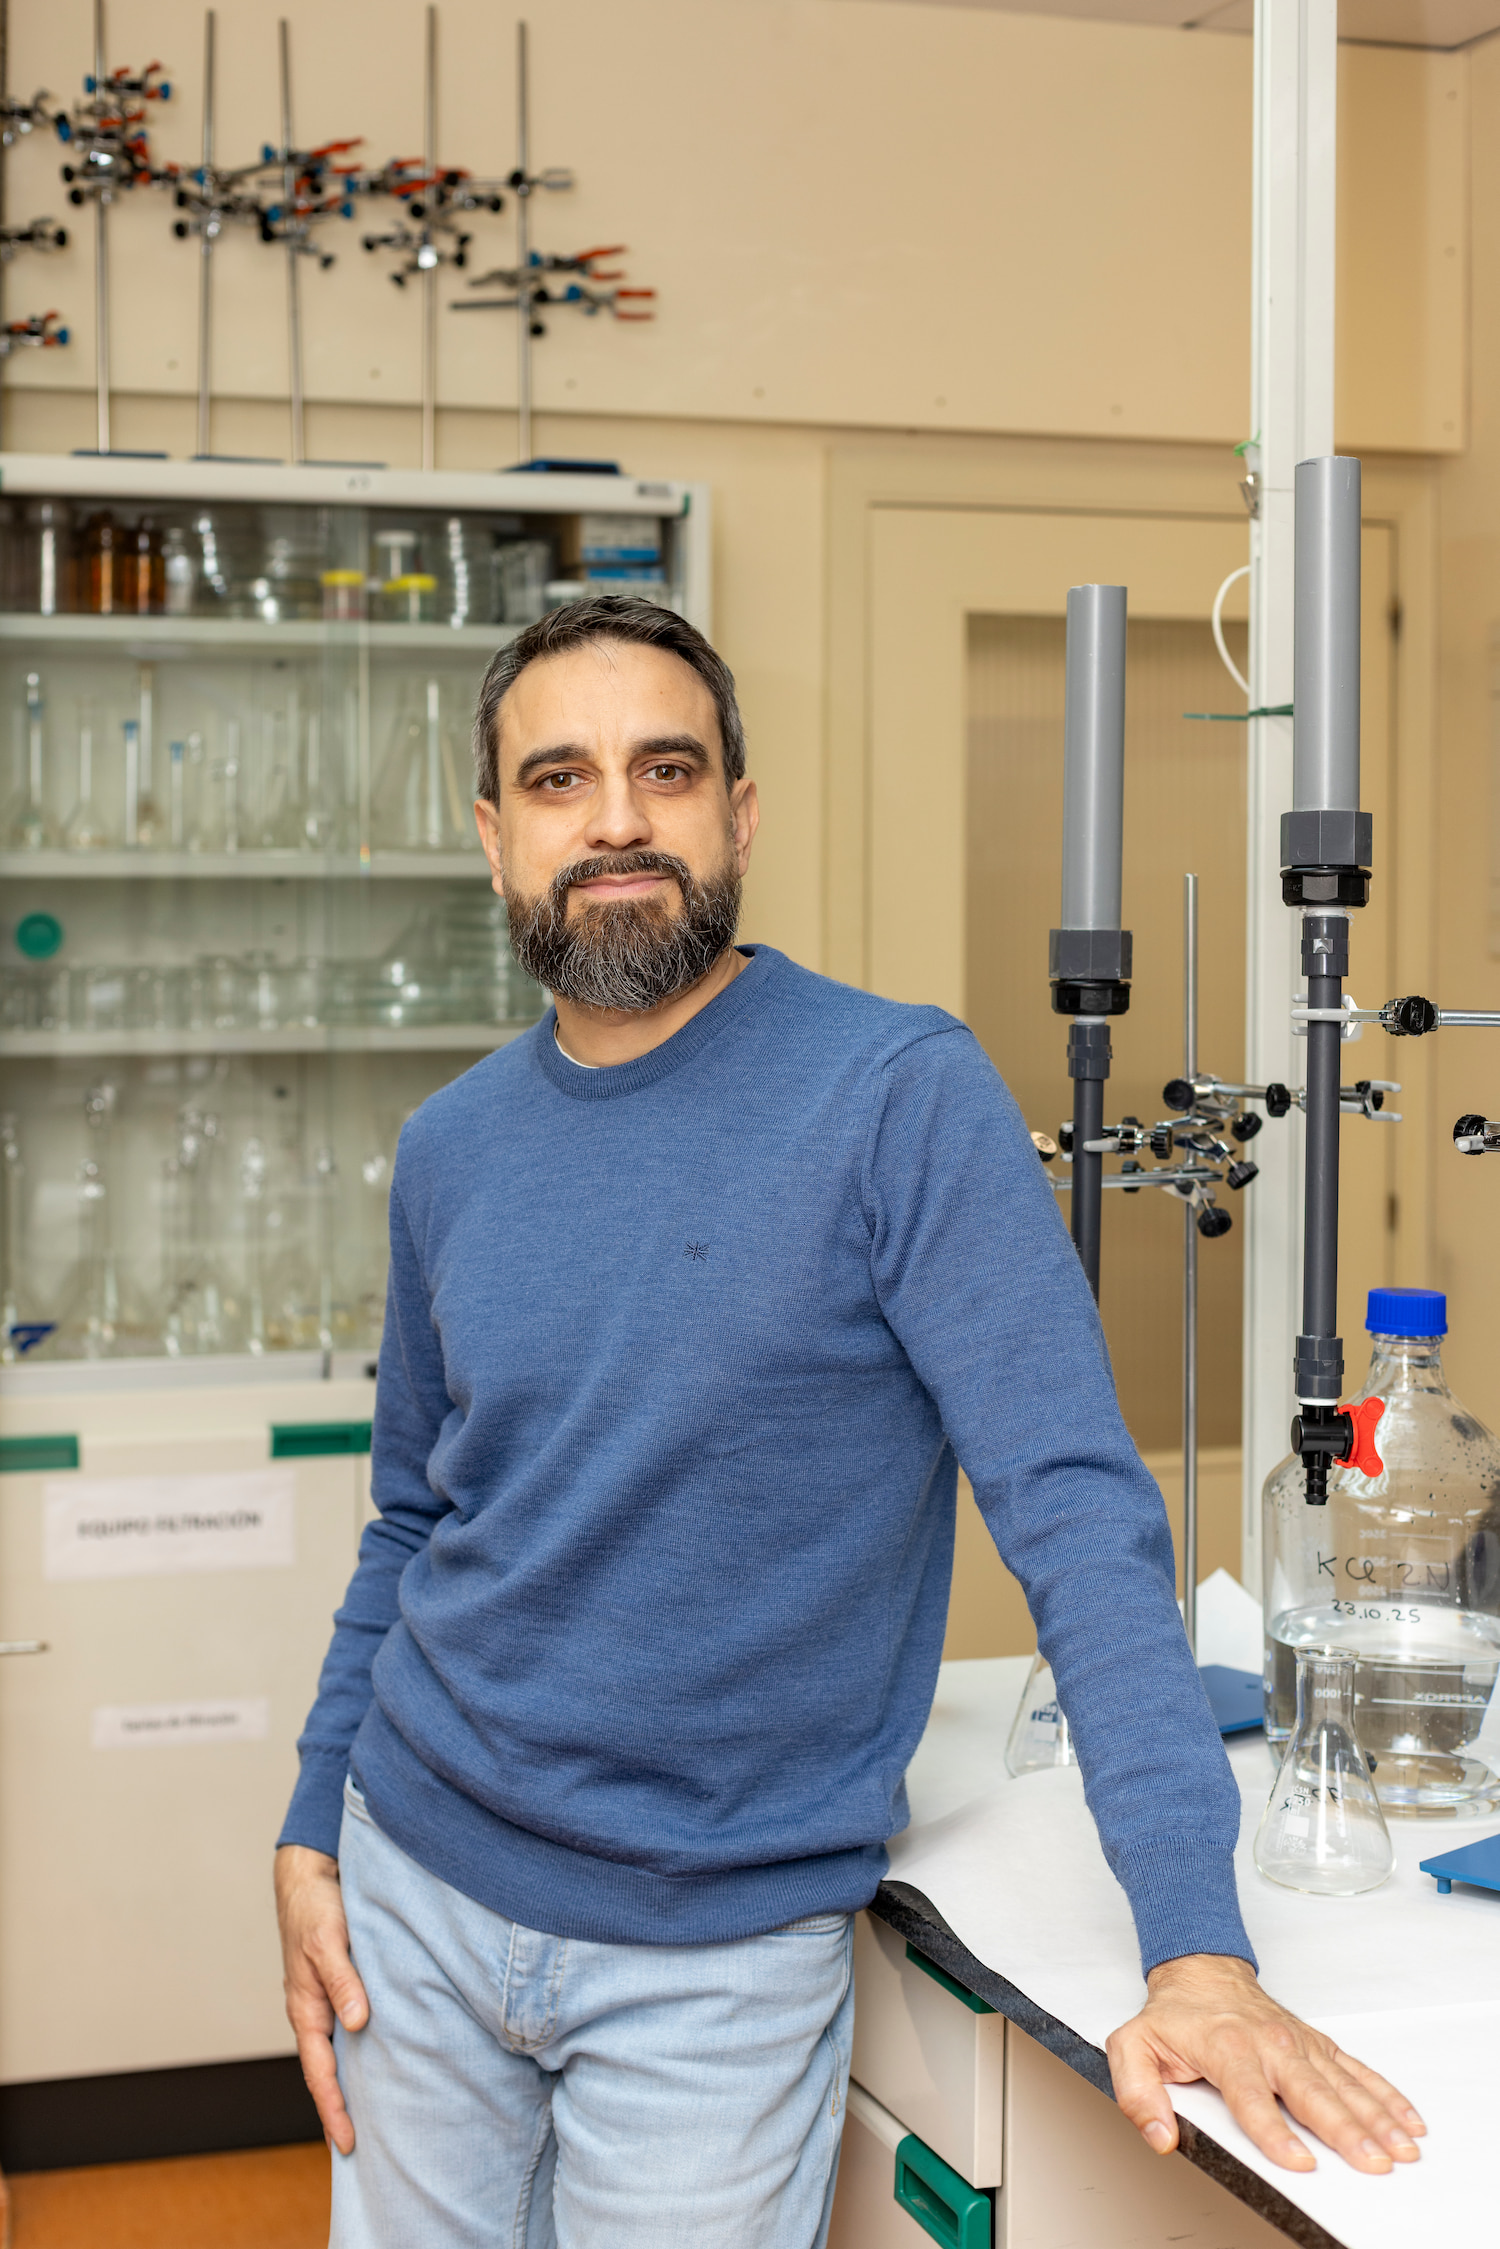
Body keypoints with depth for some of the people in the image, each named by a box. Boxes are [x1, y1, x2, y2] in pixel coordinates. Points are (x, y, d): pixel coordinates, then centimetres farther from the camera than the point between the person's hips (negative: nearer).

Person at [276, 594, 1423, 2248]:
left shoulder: (903, 1098, -15)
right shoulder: (451, 1150, 2)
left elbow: (1078, 1513, -20)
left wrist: (1199, 1950, -27)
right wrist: (310, 1831, 7)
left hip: (721, 1946, -4)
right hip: (417, 1891, 5)